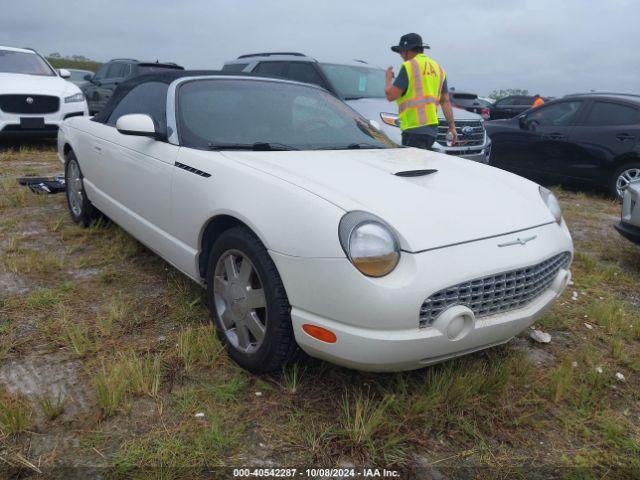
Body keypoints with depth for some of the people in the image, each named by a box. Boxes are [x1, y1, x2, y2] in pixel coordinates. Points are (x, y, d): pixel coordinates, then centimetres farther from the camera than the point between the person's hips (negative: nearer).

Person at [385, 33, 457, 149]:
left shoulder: (409, 67, -5)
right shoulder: (438, 68, 19)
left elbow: (391, 95, -9)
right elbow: (446, 101, 17)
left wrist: (389, 77, 10)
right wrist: (452, 126, 17)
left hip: (415, 128, -8)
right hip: (431, 129, 8)